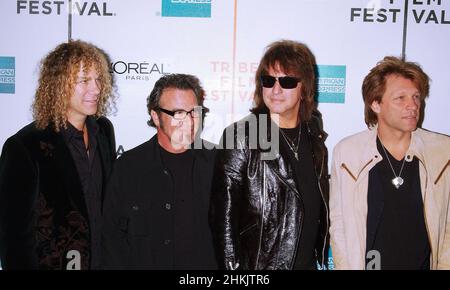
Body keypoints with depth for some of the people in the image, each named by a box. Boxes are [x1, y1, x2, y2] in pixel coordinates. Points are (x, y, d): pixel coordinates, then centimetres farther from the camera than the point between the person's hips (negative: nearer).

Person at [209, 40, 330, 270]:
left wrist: (324, 256, 12)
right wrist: (233, 266, -14)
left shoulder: (313, 133, 4)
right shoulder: (242, 137, -13)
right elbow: (223, 218, -13)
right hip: (259, 264, -4)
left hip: (309, 261, 5)